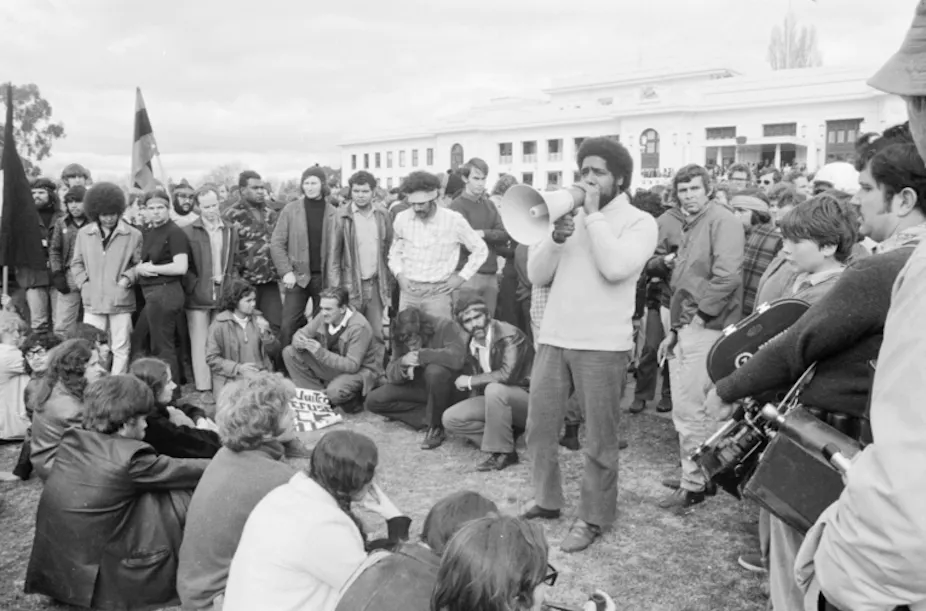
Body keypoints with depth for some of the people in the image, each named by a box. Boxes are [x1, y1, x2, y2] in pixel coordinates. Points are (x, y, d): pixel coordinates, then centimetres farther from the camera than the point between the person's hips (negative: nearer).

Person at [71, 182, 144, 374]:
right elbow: (76, 263, 14)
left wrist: (127, 278, -11)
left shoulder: (133, 235, -2)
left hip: (121, 301, -2)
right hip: (92, 301, 2)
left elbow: (139, 264, 4)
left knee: (120, 349, 4)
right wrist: (84, 283, 2)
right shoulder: (84, 233, 6)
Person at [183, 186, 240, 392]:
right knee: (200, 343, -1)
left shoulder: (230, 231, 11)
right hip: (197, 296, -3)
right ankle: (203, 388, 3)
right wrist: (194, 285, -9)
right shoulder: (188, 232, 0)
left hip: (223, 295, 3)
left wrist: (230, 284, 1)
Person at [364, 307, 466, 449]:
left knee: (434, 371, -38)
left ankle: (436, 426, -16)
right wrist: (402, 363, -28)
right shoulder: (400, 340, -7)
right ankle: (428, 416, -8)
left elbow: (458, 357, -39)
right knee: (373, 400, -10)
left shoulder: (446, 327, -22)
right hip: (419, 388, 5)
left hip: (449, 389, -5)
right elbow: (391, 375, -5)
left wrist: (421, 355, -30)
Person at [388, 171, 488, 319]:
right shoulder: (402, 218, 1)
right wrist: (399, 274, 2)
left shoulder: (453, 220, -7)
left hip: (438, 292, -3)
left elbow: (480, 250, 3)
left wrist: (461, 277, -2)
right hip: (408, 290, 3)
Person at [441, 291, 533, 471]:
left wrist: (470, 381, -20)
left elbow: (507, 375, -32)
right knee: (450, 418, -9)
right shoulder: (472, 344, 5)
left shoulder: (510, 335, -18)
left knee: (494, 389, -37)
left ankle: (503, 452, -22)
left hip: (526, 398, -7)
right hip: (497, 401, 7)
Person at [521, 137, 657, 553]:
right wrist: (556, 237, -11)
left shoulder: (639, 221, -1)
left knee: (599, 439, 5)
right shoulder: (571, 215, 13)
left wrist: (594, 214, -12)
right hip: (553, 338, 5)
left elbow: (615, 267, -21)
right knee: (539, 428, 12)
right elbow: (536, 275, 6)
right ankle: (546, 501, 31)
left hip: (603, 345, -5)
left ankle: (594, 517, 21)